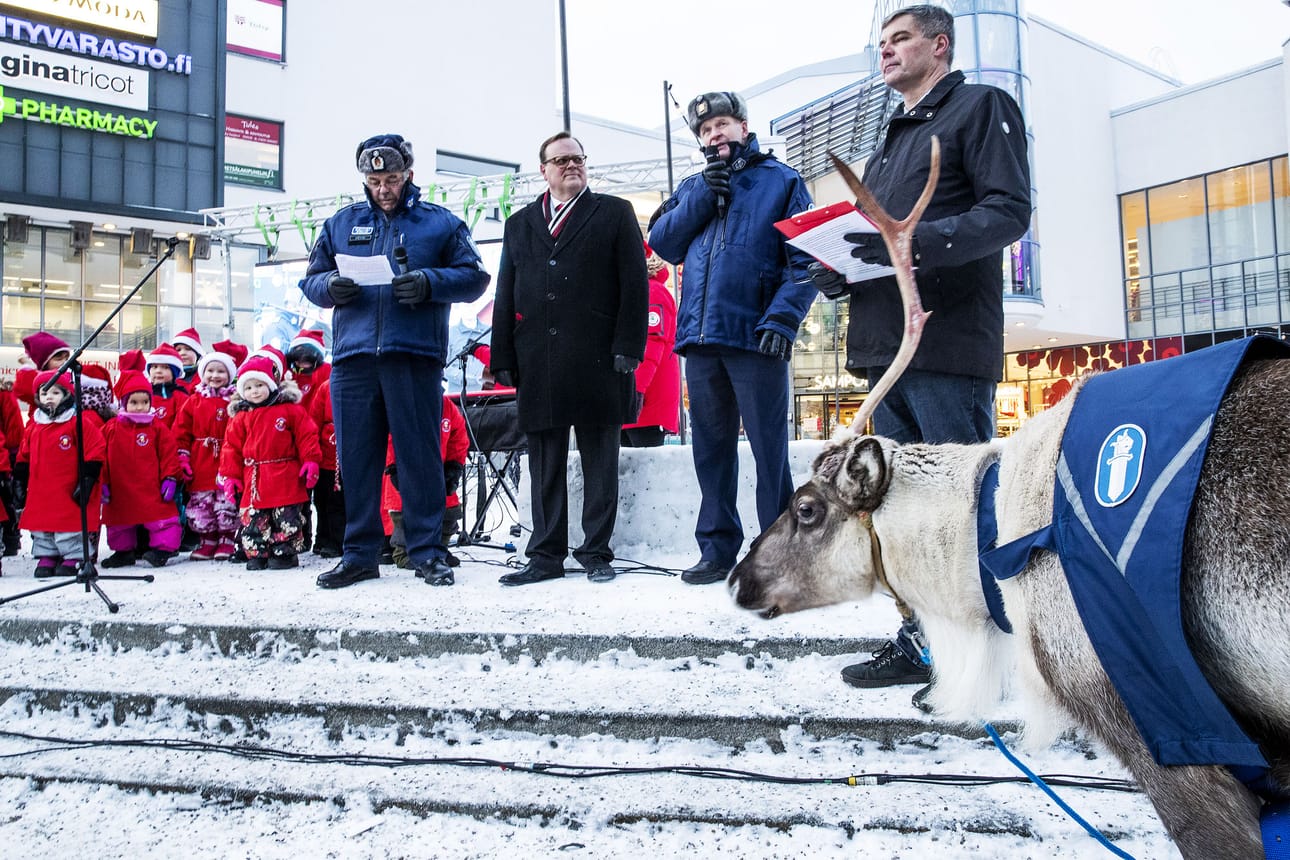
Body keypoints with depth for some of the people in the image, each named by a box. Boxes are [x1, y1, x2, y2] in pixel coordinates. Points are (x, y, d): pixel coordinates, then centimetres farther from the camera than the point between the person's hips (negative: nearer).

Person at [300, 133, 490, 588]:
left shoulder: (440, 222, 11)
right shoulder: (341, 224, 20)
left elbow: (474, 276, 4)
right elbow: (311, 279, 20)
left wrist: (429, 282, -14)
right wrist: (330, 287, -4)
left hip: (415, 354, -3)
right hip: (352, 356, 3)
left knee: (420, 456, -1)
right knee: (356, 457, 5)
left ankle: (427, 550, 10)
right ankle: (359, 553, 15)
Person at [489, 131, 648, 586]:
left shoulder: (614, 212, 10)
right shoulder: (520, 224, 20)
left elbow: (635, 284, 1)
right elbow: (505, 295, 15)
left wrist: (627, 347, -10)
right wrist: (503, 357, 5)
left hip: (597, 360, -3)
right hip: (537, 364, 3)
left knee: (600, 460, 2)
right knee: (545, 463, 6)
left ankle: (596, 552, 10)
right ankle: (546, 555, 13)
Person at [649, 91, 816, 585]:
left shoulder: (781, 180, 8)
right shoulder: (693, 188, 22)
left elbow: (804, 258, -3)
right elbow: (662, 242, 9)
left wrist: (783, 319, -16)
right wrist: (702, 196, -2)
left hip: (755, 336, -4)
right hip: (700, 339, 5)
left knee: (769, 448, -3)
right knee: (711, 449, 9)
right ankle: (717, 549, 18)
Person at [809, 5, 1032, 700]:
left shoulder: (981, 107, 5)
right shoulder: (890, 144, 29)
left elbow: (1009, 210, -8)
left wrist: (919, 241, -22)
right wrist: (839, 273, 5)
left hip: (949, 347, -8)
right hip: (886, 348, 8)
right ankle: (919, 642, 18)